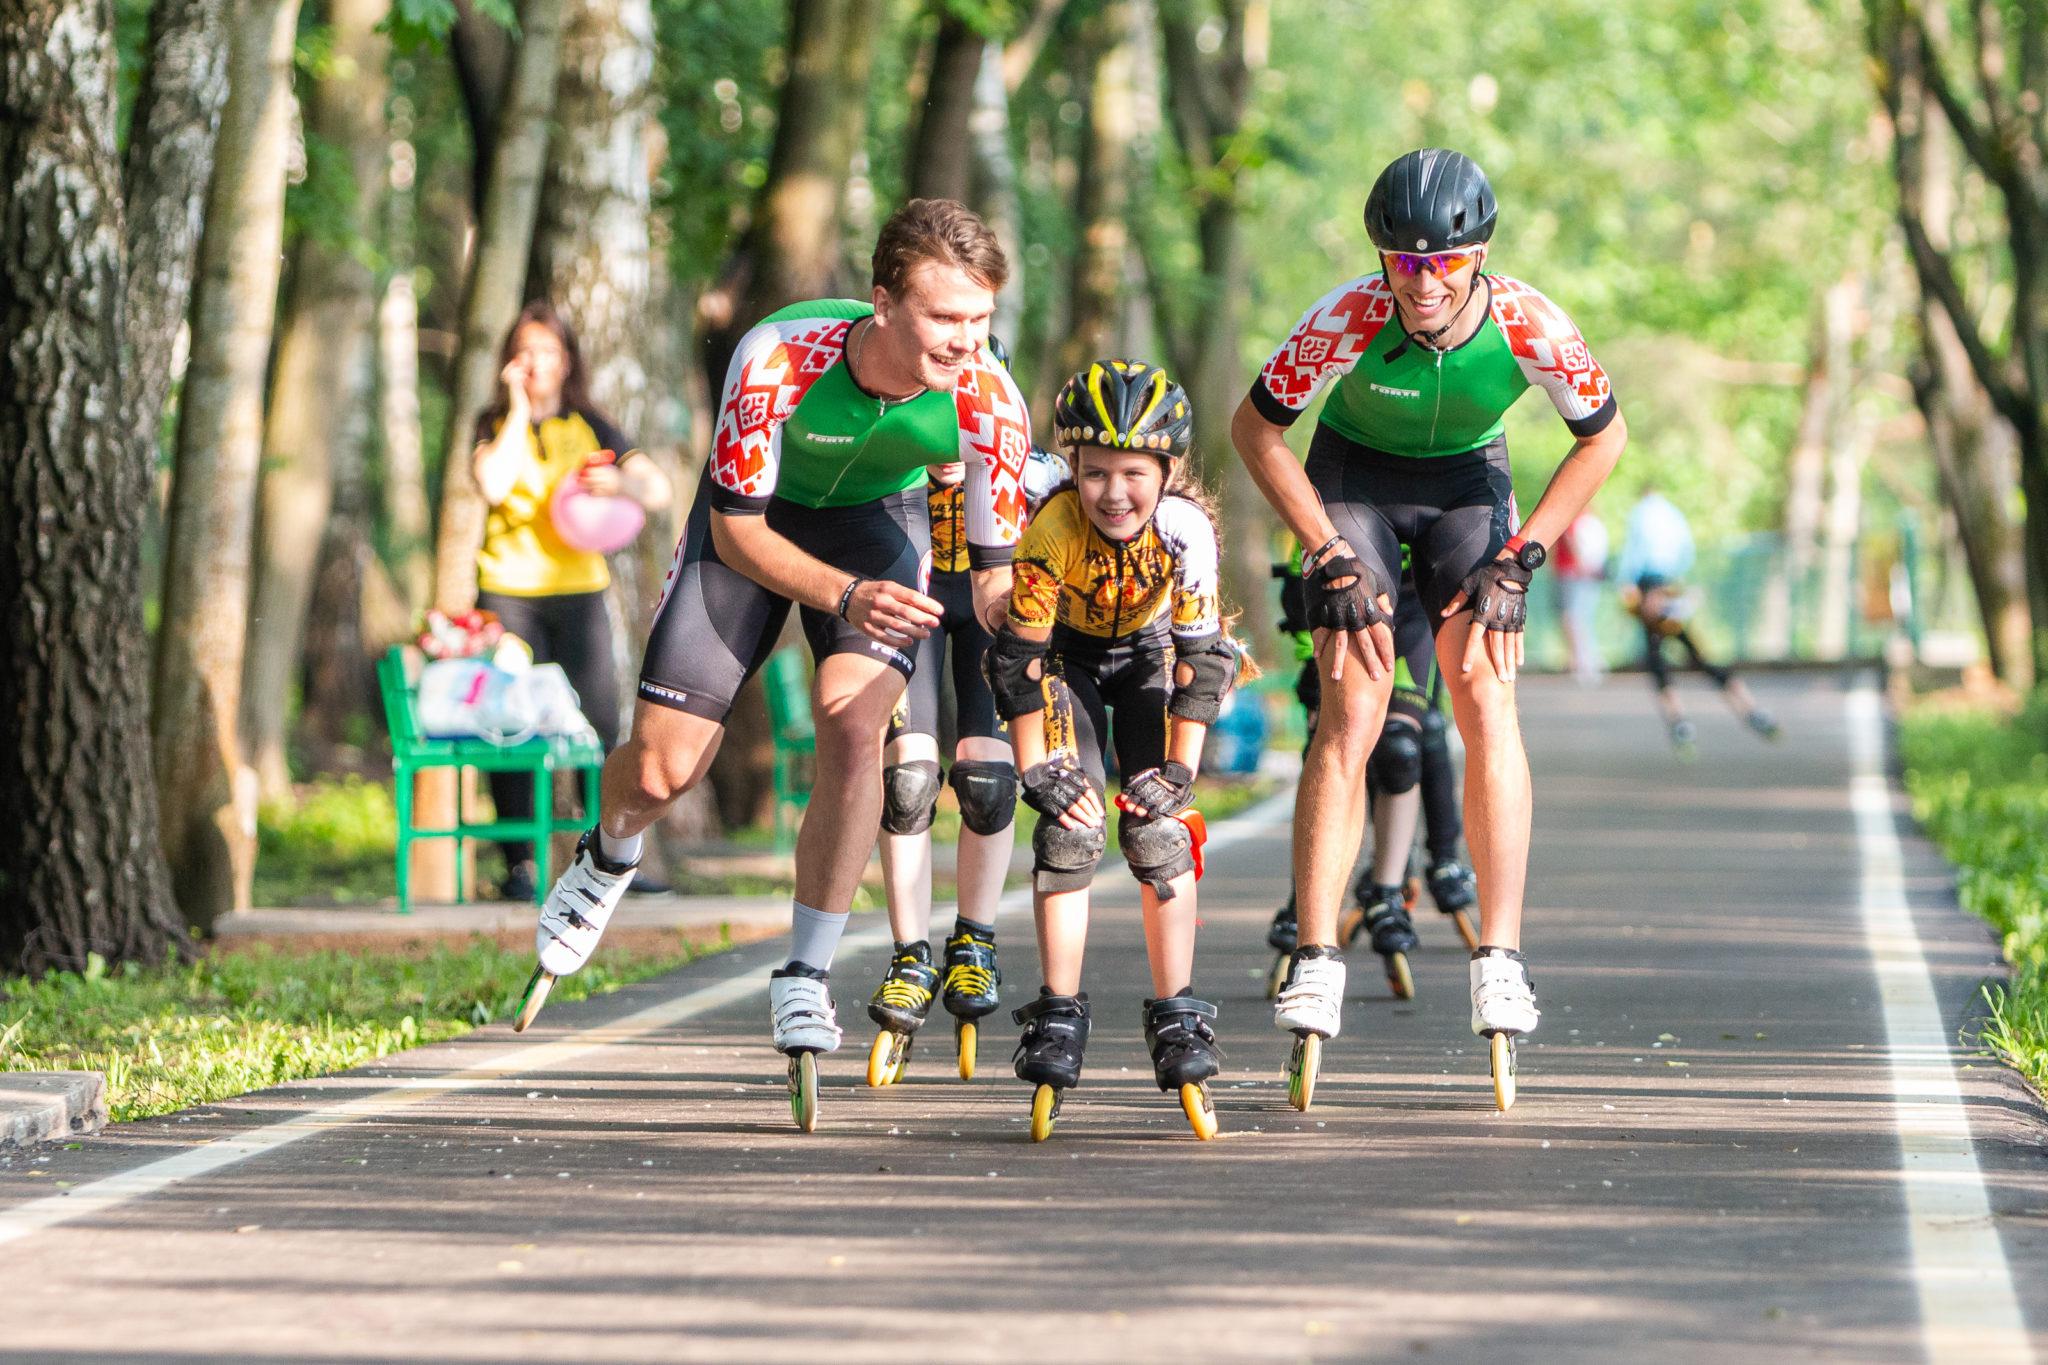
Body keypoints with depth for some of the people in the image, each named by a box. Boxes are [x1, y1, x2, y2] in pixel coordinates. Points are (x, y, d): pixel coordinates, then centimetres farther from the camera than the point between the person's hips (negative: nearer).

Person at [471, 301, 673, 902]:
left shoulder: (589, 425, 10)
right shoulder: (495, 424, 8)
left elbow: (659, 491, 3)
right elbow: (494, 484, -13)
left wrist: (620, 482, -19)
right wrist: (520, 408, -8)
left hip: (578, 588, 1)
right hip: (508, 588, -1)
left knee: (600, 726, -6)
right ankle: (519, 864, -2)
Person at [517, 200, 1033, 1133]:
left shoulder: (987, 401, -31)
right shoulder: (779, 359, -38)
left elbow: (995, 574, -20)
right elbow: (737, 532, -25)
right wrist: (843, 596, -40)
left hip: (880, 518, 1)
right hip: (758, 516, -1)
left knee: (852, 730, -25)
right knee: (661, 771, -2)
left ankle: (806, 978, -9)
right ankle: (607, 860, 37)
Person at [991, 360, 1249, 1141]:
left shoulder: (1185, 529, -32)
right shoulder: (1054, 530, -34)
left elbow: (1201, 655, -24)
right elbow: (1017, 657, -25)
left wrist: (1179, 770, -25)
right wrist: (1035, 768, -25)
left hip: (1147, 653, 1)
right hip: (1066, 655, -1)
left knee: (1158, 827, -11)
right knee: (1070, 821, -15)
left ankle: (1177, 1020, -2)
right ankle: (1058, 1020, -7)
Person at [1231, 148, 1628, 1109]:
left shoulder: (1531, 327, -29)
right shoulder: (1349, 317, -32)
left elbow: (1603, 437, -10)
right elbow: (1255, 428, -16)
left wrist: (1517, 559, -13)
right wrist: (1332, 559, -17)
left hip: (1466, 480, 1)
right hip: (1355, 474, -1)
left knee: (1486, 697, -16)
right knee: (1351, 713, -15)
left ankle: (1500, 960, -14)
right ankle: (1315, 961, -14)